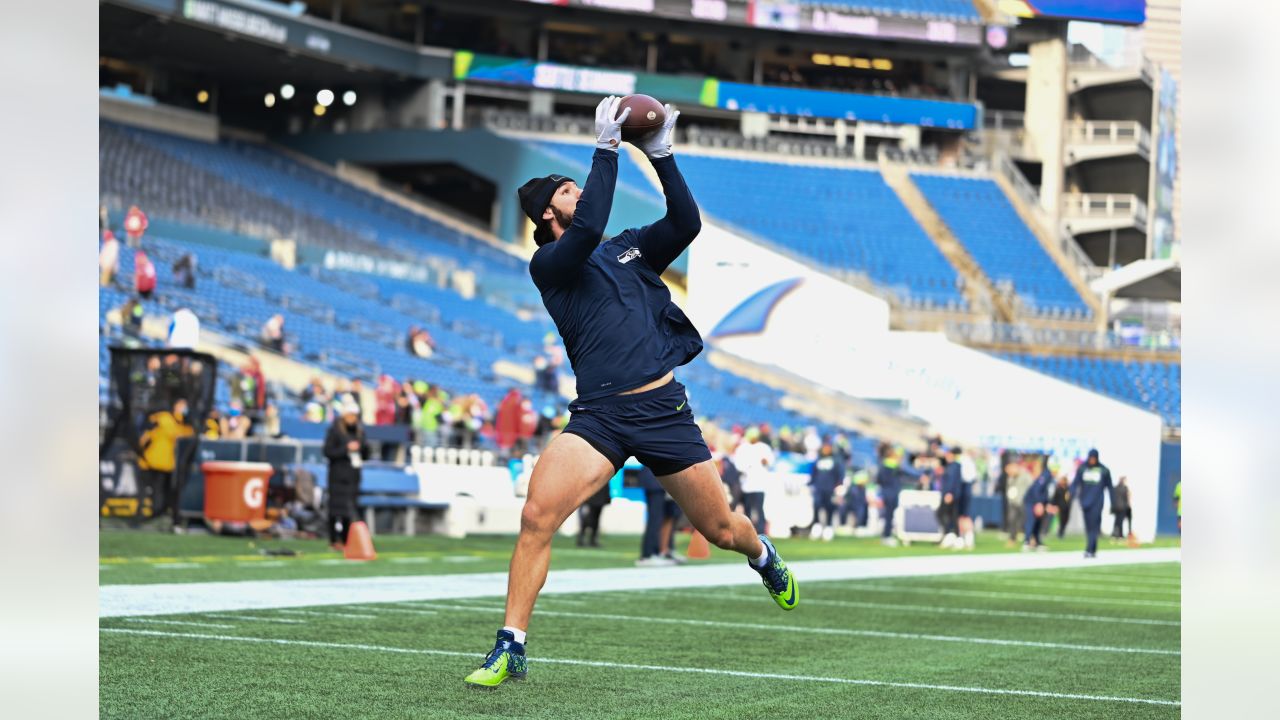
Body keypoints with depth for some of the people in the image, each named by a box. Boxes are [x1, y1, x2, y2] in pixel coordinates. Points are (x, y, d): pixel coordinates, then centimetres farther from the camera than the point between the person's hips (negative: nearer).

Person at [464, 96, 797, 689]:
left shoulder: (631, 249, 16)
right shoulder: (548, 262, 2)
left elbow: (687, 223, 1)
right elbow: (589, 228, -17)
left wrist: (660, 155, -4)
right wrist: (606, 147, -13)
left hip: (664, 410, 3)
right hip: (599, 414, -3)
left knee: (721, 531, 11)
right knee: (536, 518, -23)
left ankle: (764, 555, 49)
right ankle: (510, 650, -13)